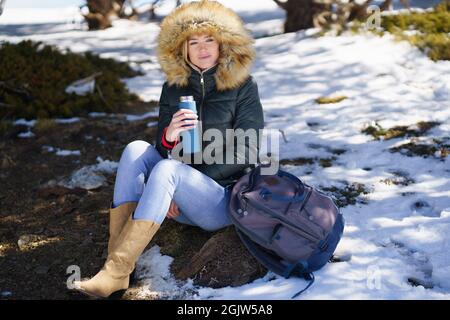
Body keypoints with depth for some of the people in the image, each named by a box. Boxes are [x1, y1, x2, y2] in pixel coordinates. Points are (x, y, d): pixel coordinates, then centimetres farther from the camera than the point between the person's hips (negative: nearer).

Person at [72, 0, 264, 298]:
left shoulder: (243, 86, -4)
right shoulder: (174, 87, 8)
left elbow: (245, 152, -10)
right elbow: (164, 149, 4)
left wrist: (193, 179, -15)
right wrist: (169, 136, -22)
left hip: (224, 198, -4)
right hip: (181, 201, 5)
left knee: (167, 169, -31)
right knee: (136, 148, -19)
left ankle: (115, 272, -34)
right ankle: (117, 258, -29)